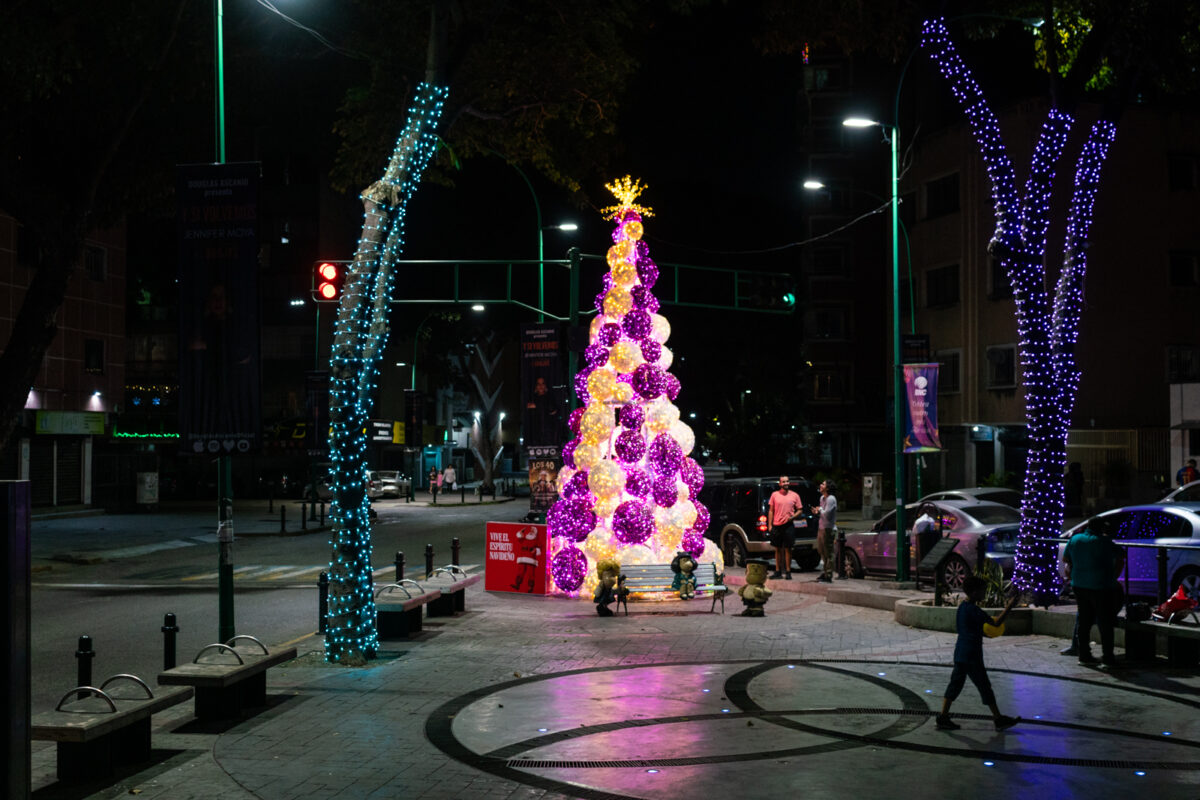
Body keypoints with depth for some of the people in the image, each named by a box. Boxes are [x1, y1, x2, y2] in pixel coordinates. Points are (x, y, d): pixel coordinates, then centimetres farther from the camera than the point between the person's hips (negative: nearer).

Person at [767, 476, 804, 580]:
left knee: (788, 549, -1)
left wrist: (792, 517, -10)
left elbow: (800, 510, 8)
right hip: (776, 525, 2)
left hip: (788, 525, -2)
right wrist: (770, 525, 2)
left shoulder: (794, 495, 4)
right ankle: (778, 571, 14)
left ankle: (788, 572, 3)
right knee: (778, 549, 7)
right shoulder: (774, 495, 7)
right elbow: (771, 510, 9)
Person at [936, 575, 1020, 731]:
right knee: (984, 686, 2)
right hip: (972, 656, -9)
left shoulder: (962, 607, 9)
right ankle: (999, 720, 12)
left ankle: (943, 718, 7)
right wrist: (1009, 606, -16)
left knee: (955, 684, 10)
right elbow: (996, 623, -21)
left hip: (960, 653, 9)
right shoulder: (974, 610, -19)